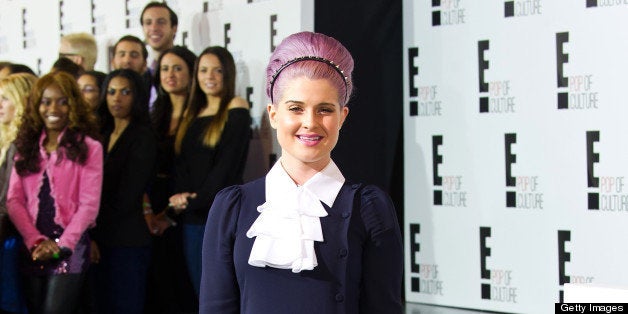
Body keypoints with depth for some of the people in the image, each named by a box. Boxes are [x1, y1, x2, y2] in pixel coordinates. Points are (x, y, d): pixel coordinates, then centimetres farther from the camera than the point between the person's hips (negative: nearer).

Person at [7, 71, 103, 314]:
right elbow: (14, 200, 3)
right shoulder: (26, 146, 11)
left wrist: (61, 246, -14)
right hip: (33, 251, 4)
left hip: (70, 250, -4)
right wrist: (36, 241, -11)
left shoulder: (88, 147, -1)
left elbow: (89, 205, -6)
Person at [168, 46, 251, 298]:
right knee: (201, 294, 9)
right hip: (192, 219, 6)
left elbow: (227, 165, -10)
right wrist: (180, 197, -7)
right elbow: (180, 163, 11)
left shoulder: (236, 111, -3)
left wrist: (194, 200, -10)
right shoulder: (192, 114, 17)